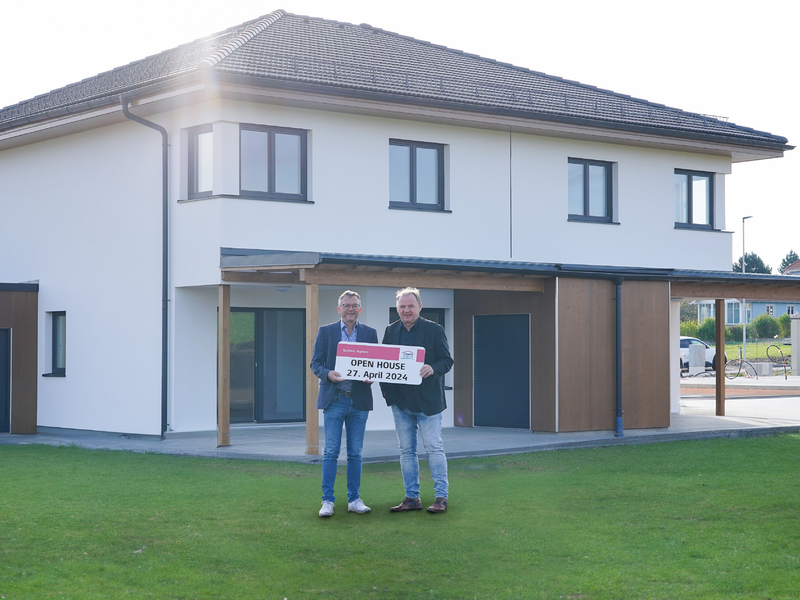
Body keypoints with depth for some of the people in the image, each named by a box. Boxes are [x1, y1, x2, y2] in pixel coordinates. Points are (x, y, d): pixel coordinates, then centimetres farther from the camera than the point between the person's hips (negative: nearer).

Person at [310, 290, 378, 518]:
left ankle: (354, 499, 13)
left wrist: (371, 376, -12)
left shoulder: (370, 333, 10)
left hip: (360, 400, 2)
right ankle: (327, 501, 1)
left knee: (355, 453, 7)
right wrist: (328, 374, -18)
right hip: (334, 399, -2)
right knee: (331, 452, -3)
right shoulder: (326, 332, 5)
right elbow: (315, 363, 3)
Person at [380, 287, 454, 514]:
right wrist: (385, 388, -3)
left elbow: (447, 361, -4)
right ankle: (412, 497, 14)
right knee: (406, 450, 8)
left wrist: (432, 368, -25)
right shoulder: (391, 331, 10)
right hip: (400, 401, 5)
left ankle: (441, 497, 1)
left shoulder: (434, 330, -2)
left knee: (434, 448, -4)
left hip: (427, 400, -4)